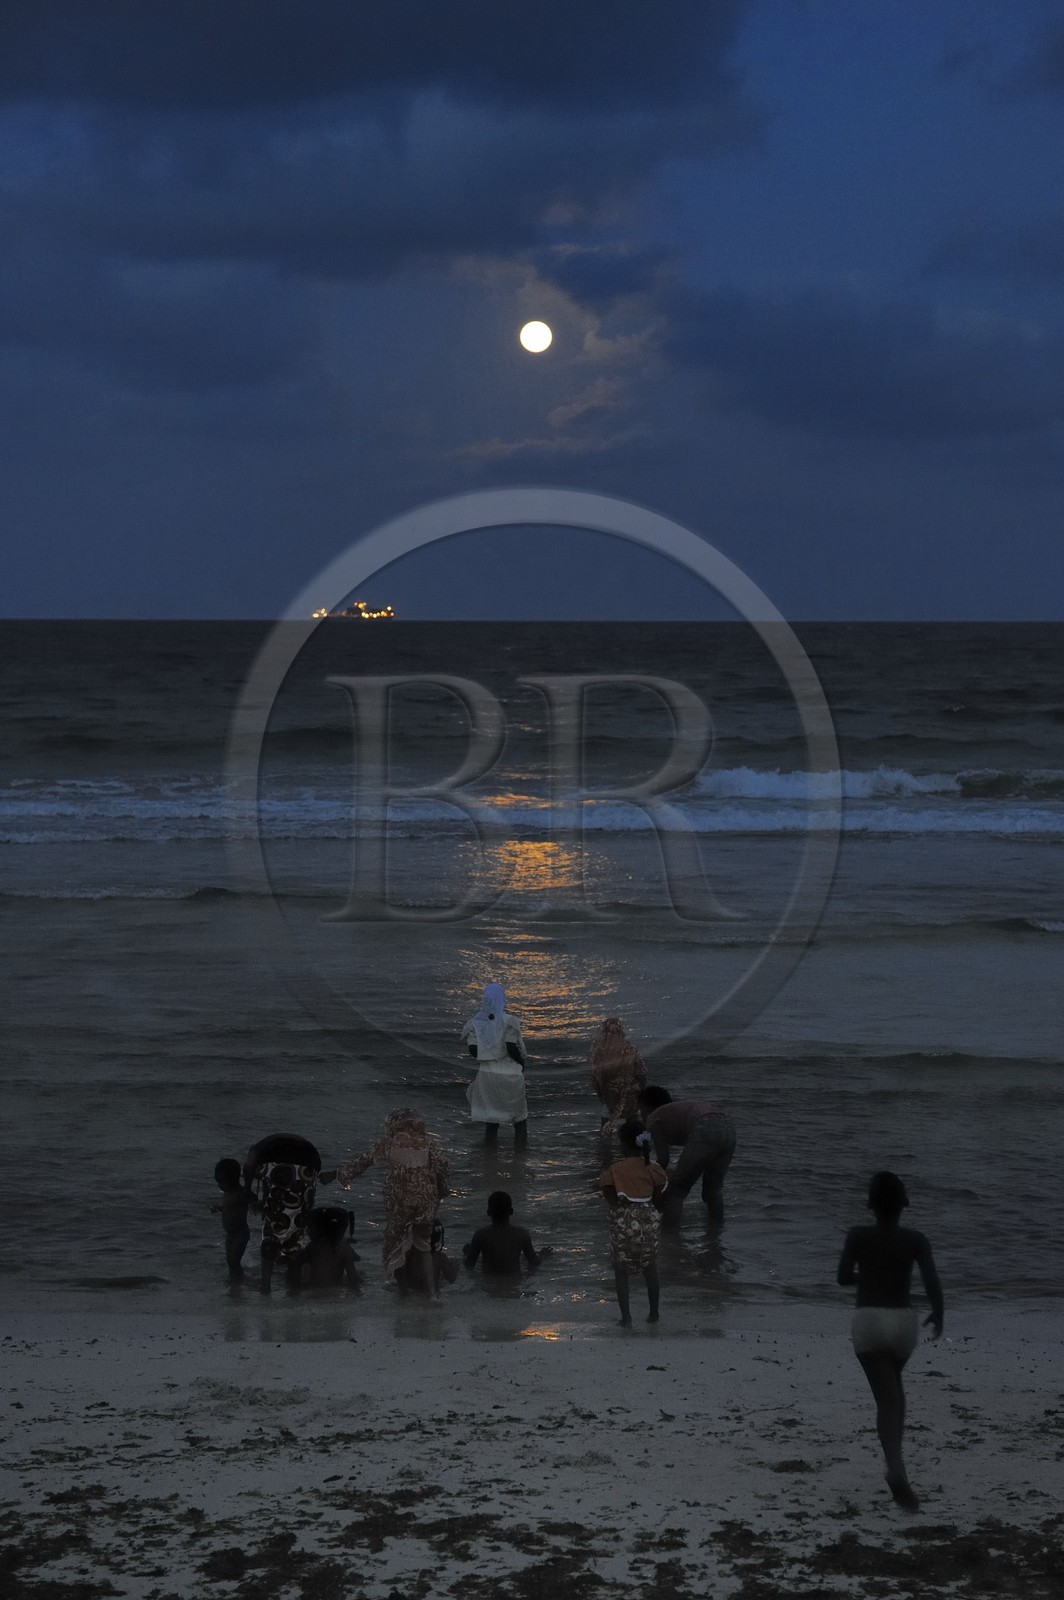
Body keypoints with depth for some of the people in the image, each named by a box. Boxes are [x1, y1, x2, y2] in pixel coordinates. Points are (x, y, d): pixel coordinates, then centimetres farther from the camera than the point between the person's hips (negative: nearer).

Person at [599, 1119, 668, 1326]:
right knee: (650, 1269, 20)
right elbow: (657, 1198, 2)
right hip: (648, 1222, 3)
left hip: (623, 1225, -3)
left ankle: (626, 1317, 12)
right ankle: (654, 1313, 29)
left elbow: (611, 1201, -10)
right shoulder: (653, 1169, -7)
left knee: (621, 1271, 13)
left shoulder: (613, 1171, -15)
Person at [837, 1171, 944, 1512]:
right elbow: (932, 1281, -8)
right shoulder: (915, 1240, 0)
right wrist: (938, 1314, 8)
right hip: (903, 1320, 2)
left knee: (887, 1397, -4)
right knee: (894, 1383, 28)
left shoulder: (858, 1237, -2)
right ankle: (894, 1459, 28)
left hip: (867, 1320, -2)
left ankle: (896, 1468, -25)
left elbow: (843, 1277, -4)